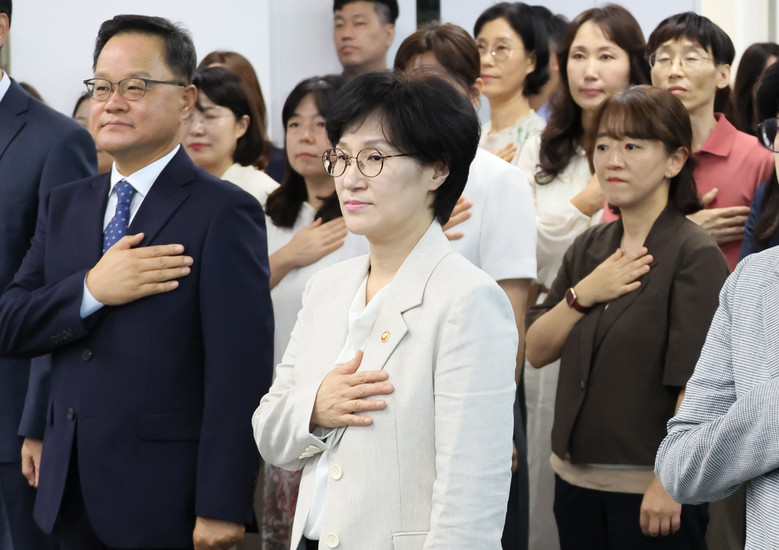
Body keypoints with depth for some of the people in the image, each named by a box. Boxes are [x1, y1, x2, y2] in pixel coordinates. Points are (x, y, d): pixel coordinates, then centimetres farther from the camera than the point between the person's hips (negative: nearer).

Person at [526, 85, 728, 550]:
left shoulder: (695, 255, -10)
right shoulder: (589, 248, 10)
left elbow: (697, 383, -16)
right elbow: (537, 351, 6)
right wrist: (583, 294, -9)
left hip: (648, 489, -6)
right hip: (575, 478, 6)